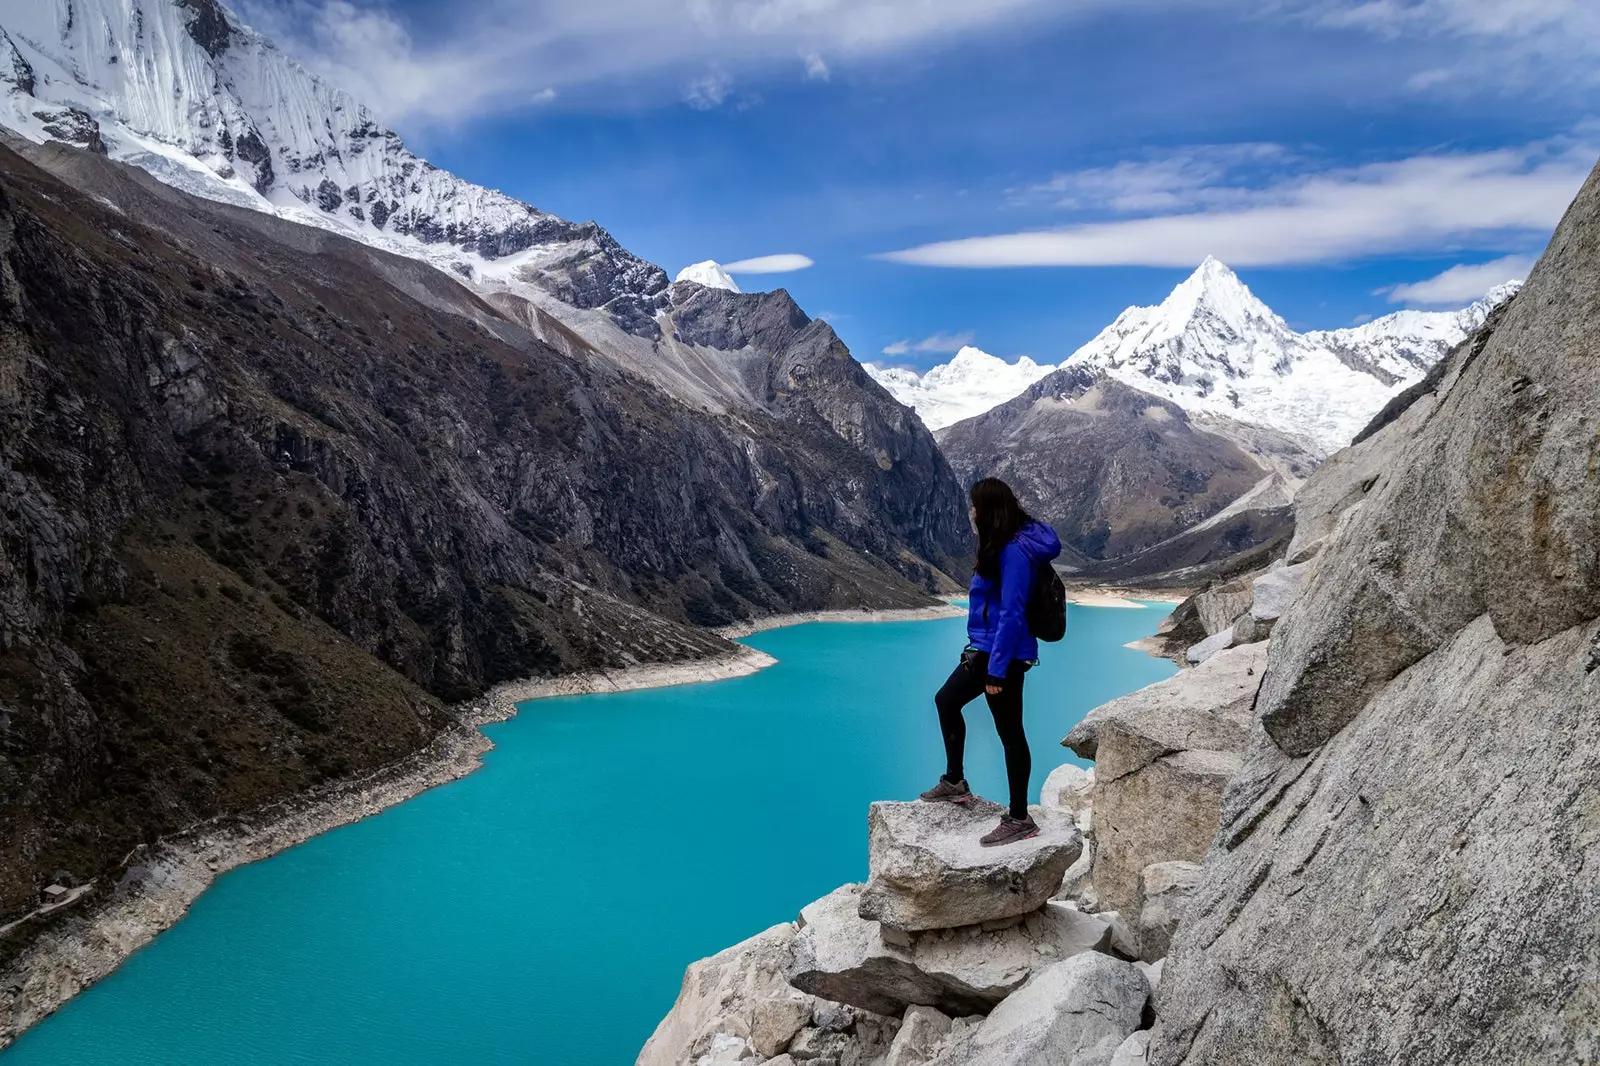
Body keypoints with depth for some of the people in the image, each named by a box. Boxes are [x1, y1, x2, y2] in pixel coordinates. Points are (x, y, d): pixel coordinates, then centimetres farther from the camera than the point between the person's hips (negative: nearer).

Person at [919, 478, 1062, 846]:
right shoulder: (1004, 544, 8)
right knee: (947, 701, 23)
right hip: (985, 650, 11)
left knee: (1010, 733, 0)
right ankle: (954, 782, 37)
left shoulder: (1014, 551, -22)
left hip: (1003, 655, -11)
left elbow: (1011, 614, -24)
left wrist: (997, 669, -22)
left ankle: (1020, 820, 12)